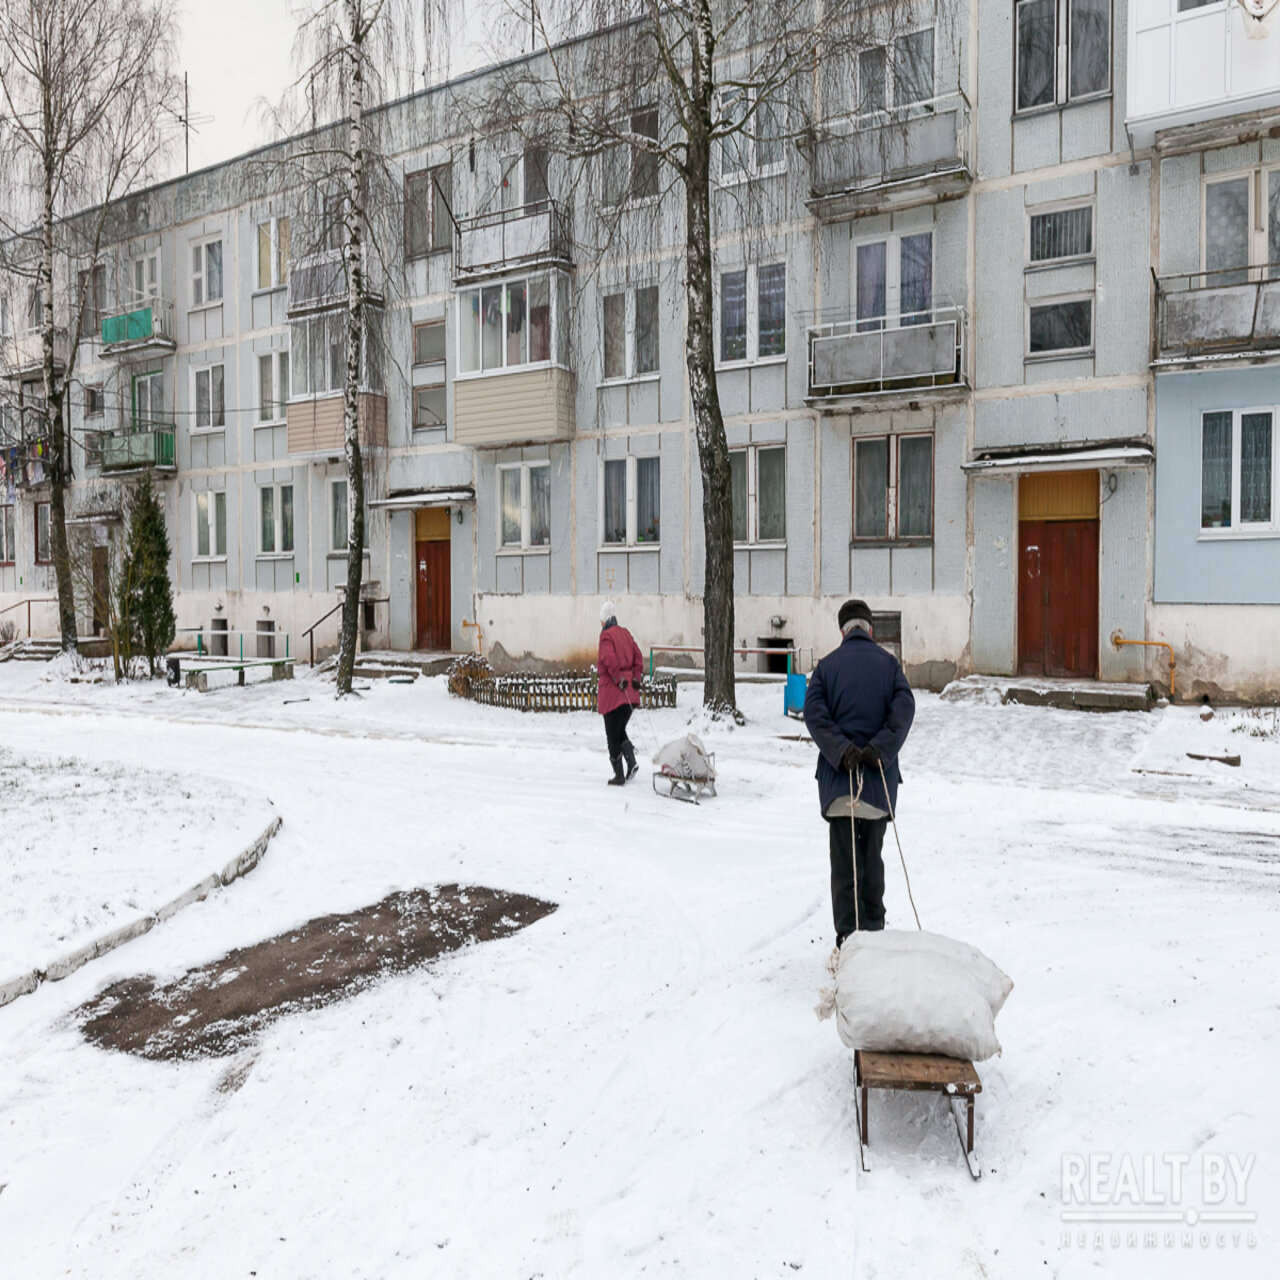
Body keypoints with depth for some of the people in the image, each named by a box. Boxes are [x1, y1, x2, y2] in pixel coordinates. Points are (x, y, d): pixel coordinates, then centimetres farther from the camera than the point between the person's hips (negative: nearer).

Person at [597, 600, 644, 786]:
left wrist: (618, 678, -16)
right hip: (629, 694, 6)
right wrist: (636, 678, 4)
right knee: (620, 730, 20)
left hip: (612, 693, -6)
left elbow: (609, 659, -22)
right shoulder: (625, 633, 12)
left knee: (613, 735, 3)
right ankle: (631, 760, -1)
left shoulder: (606, 635, -8)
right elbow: (637, 656, 7)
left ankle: (619, 774, 4)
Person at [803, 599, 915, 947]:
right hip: (880, 777, 1)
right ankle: (873, 930, 23)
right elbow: (904, 706, -9)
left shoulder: (827, 665, 4)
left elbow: (814, 713, -9)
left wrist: (841, 750, -15)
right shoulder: (888, 662, 4)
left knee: (844, 860, 3)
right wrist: (880, 748, -14)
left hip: (838, 776, -1)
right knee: (872, 857, 16)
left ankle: (848, 939, 0)